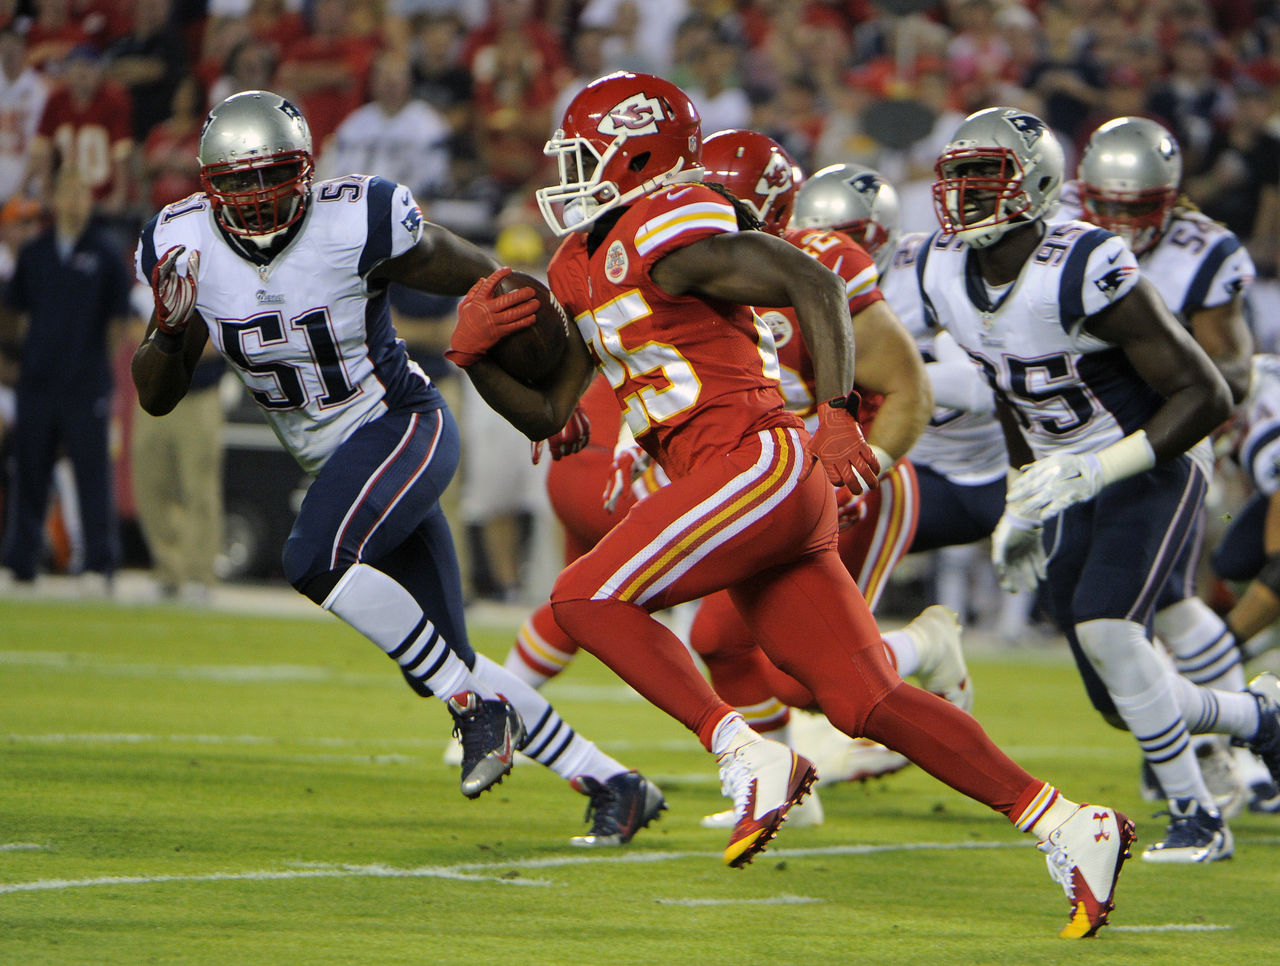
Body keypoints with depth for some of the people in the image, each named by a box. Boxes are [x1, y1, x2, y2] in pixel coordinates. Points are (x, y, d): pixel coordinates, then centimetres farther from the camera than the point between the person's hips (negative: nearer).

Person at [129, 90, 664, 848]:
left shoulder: (358, 222, -19)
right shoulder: (181, 245, -5)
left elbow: (486, 282, -5)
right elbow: (157, 398, 2)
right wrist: (169, 329, -19)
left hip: (402, 425, -6)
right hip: (337, 458, 6)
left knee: (317, 562, -32)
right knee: (444, 666, 4)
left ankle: (477, 705, -17)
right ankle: (612, 785, 14)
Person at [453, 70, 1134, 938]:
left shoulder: (667, 234, -7)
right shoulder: (586, 270, 22)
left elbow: (813, 283, -15)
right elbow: (547, 415, 25)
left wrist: (838, 414, -23)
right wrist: (474, 354, 9)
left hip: (757, 461, -9)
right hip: (750, 486, 9)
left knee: (588, 598, -12)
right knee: (869, 704, 1)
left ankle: (746, 756, -17)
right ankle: (1067, 826, 0)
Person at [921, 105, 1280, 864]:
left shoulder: (1085, 273, -27)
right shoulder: (944, 275, -4)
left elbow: (1205, 397, -24)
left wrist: (1093, 471, -31)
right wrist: (1023, 505, 16)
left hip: (1151, 476, -7)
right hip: (1071, 489, 7)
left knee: (1104, 629, -27)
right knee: (1122, 700, 6)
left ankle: (1196, 818, -11)